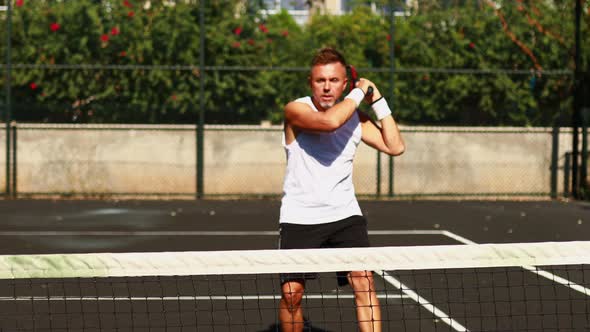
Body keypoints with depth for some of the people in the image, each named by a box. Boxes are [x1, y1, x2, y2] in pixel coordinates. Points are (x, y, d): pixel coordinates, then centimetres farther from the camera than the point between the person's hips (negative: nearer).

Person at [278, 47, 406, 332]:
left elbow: (395, 146, 1)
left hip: (345, 215, 3)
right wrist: (359, 93, -14)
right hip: (299, 218, -3)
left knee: (363, 280, -14)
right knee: (291, 293, -3)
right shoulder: (296, 110, -10)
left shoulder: (355, 116, 6)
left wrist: (378, 101, -1)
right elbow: (329, 121, -30)